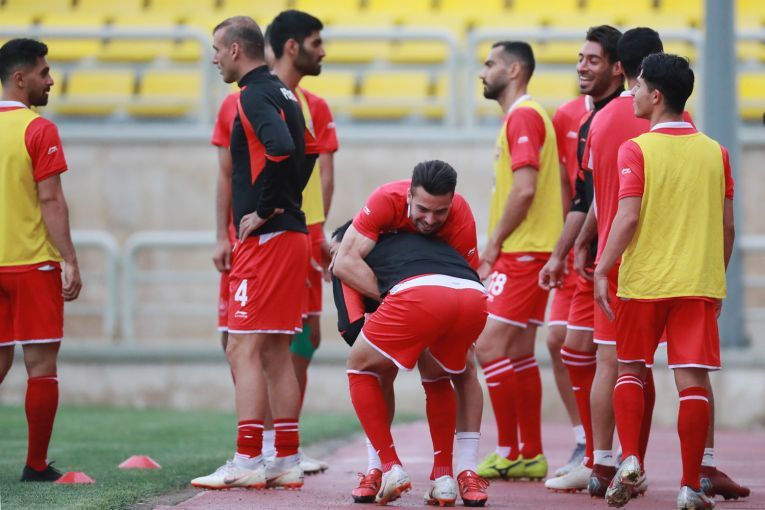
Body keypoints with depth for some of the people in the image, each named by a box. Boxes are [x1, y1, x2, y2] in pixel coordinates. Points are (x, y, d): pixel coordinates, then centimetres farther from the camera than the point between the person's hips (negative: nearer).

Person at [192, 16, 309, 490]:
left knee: (244, 349, -8)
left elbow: (280, 150, -28)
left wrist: (262, 211, -19)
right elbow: (302, 155, 23)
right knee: (276, 352, 11)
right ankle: (287, 461, 12)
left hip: (266, 239, -10)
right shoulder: (284, 94, 16)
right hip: (292, 234, 10)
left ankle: (247, 462, -9)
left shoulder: (255, 96, -13)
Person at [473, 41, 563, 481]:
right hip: (528, 251, 10)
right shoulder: (524, 116, 19)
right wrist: (496, 248, 15)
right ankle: (531, 456, 14)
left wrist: (493, 245, -14)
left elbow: (524, 189, -22)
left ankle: (508, 453, -9)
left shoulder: (523, 117, -13)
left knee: (489, 345, -12)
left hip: (523, 252, -10)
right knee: (518, 353, 12)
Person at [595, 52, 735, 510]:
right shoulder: (715, 152, 5)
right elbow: (727, 226, 8)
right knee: (693, 379, 1)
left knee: (631, 369, 16)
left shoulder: (636, 150, -7)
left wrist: (602, 270, -7)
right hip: (699, 283, 2)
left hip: (643, 282, -2)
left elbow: (628, 219, -14)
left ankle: (630, 459, 0)